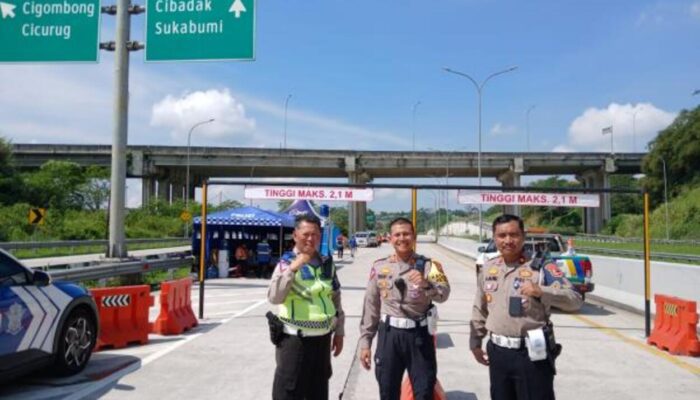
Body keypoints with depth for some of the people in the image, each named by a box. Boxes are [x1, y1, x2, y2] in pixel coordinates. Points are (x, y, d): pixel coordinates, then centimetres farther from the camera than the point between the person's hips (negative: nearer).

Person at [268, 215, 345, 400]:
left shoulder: (327, 264, 7)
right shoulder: (287, 263, -8)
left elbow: (336, 299, 14)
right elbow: (274, 297, -21)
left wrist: (339, 331, 13)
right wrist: (293, 268, -27)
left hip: (322, 339, 5)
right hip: (294, 340, -5)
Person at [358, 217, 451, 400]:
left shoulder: (428, 265, -3)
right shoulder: (379, 267, 2)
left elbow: (443, 294, -15)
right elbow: (370, 306, 6)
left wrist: (425, 284, -35)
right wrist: (365, 342, 5)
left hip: (419, 335, -1)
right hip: (389, 335, 2)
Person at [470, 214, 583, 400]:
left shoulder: (540, 267, -9)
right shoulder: (487, 268, 7)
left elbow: (574, 300, -15)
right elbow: (480, 310, 16)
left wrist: (541, 291, -30)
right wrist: (475, 342, 17)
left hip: (532, 353, -5)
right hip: (498, 352, 5)